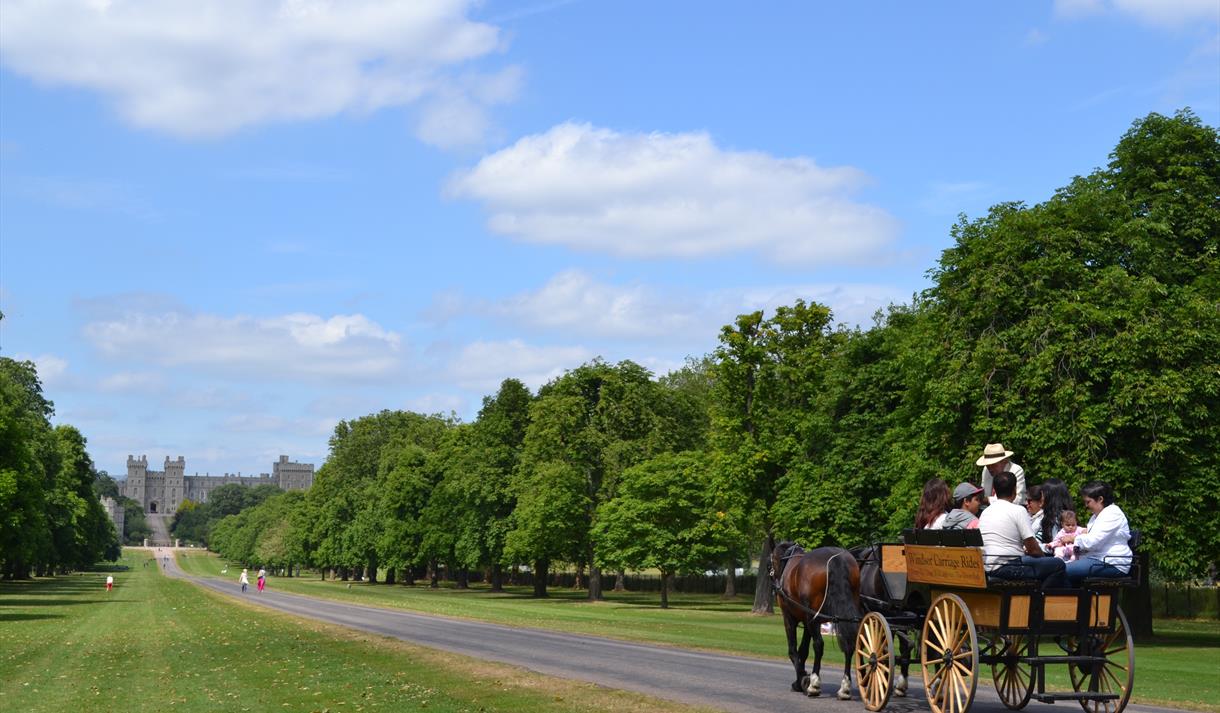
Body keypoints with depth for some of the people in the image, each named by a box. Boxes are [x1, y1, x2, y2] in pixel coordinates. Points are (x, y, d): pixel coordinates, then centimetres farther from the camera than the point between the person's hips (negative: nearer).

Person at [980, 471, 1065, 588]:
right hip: (1007, 567, -8)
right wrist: (1043, 556, 13)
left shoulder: (985, 512, 14)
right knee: (1058, 565, 0)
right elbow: (1033, 548, -8)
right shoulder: (1018, 510, -8)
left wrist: (1023, 551, 27)